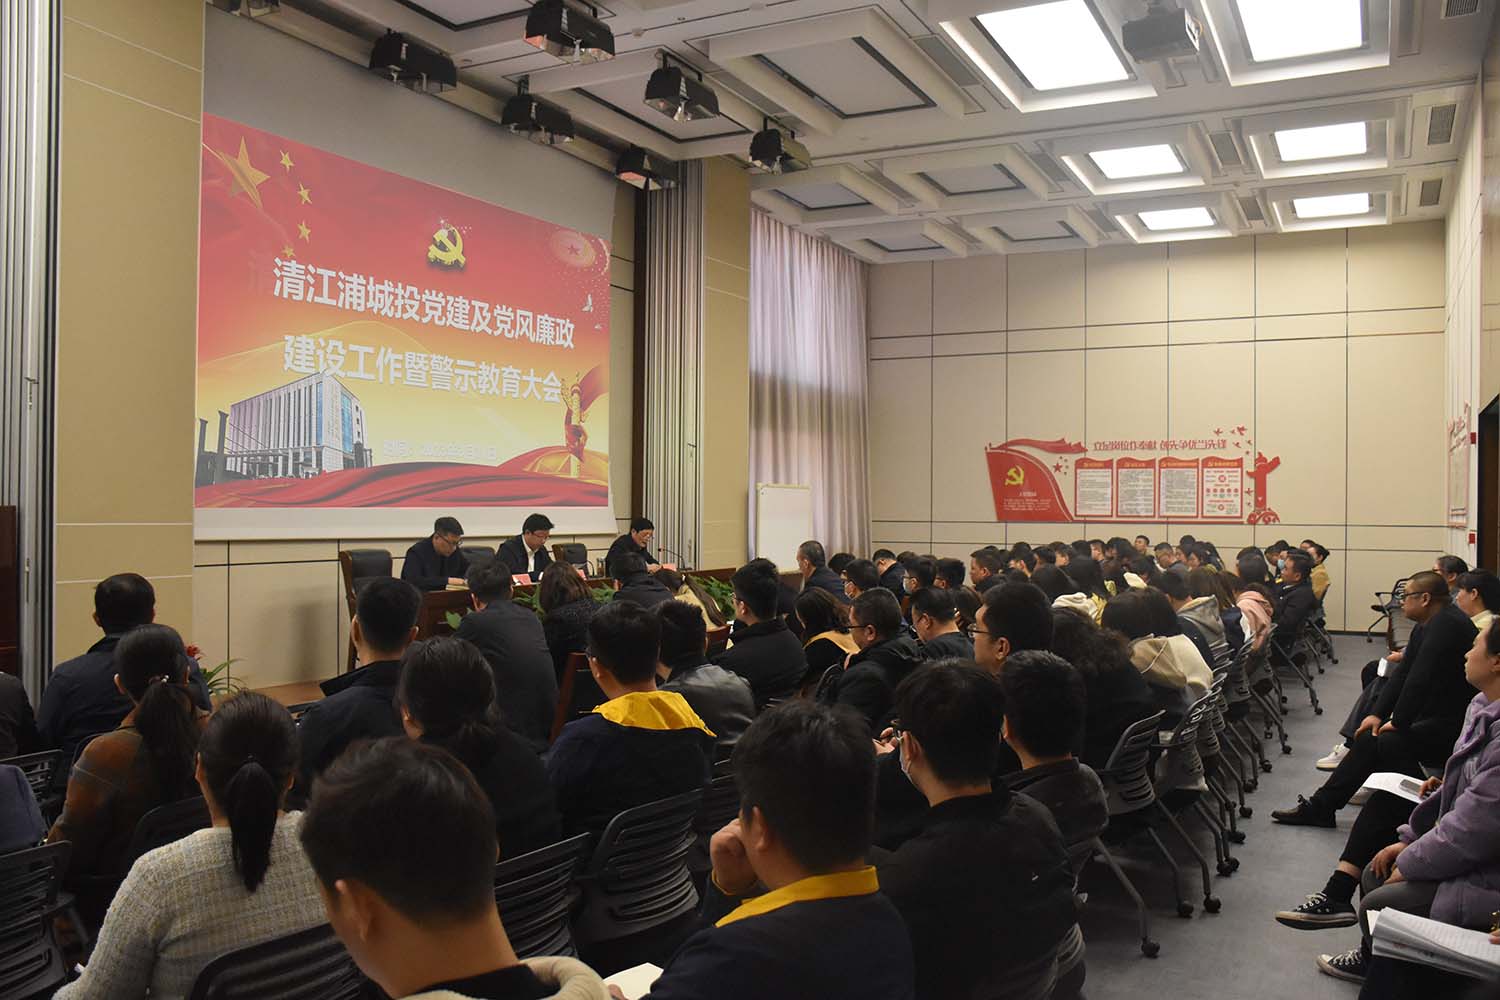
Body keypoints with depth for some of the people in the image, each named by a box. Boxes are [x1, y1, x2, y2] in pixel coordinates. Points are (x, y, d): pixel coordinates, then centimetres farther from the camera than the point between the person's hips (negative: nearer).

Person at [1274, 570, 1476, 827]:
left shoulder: (1445, 624, -22)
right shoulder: (1427, 626, 13)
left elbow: (1419, 680, -27)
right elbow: (1403, 674, 13)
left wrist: (1399, 722, -16)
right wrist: (1377, 714, 4)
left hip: (1451, 726, -10)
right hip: (1434, 716, 10)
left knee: (1391, 741, -27)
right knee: (1369, 736, 7)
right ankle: (1320, 807, 12)